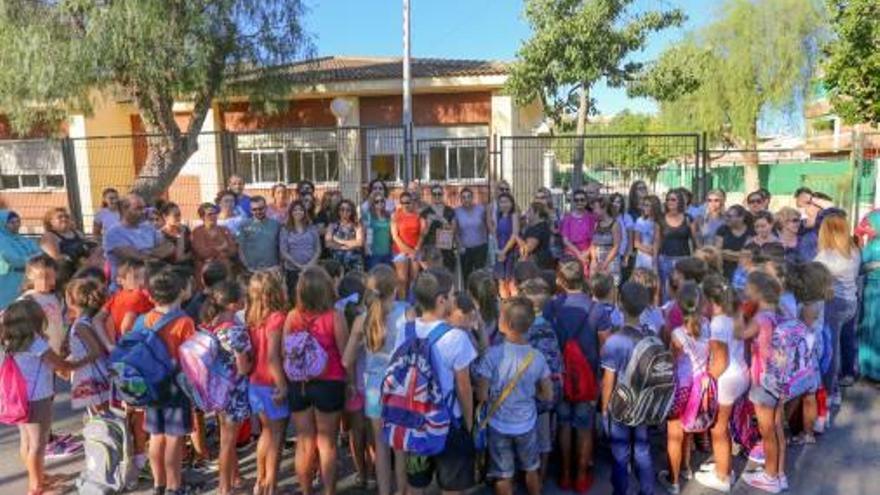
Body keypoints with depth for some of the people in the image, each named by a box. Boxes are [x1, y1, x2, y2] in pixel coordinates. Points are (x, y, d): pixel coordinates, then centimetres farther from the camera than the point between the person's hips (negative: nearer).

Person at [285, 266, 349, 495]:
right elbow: (345, 355, -10)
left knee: (304, 443, 15)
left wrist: (292, 378, 11)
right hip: (328, 385, -3)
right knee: (326, 443, 11)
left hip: (299, 385, 3)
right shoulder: (335, 317, -14)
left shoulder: (292, 316, -6)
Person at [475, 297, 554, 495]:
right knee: (531, 469, 25)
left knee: (503, 476, 14)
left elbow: (481, 395, -17)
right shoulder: (537, 356, -13)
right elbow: (547, 395, -3)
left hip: (499, 425, -2)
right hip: (527, 424, 2)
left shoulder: (493, 354, -22)